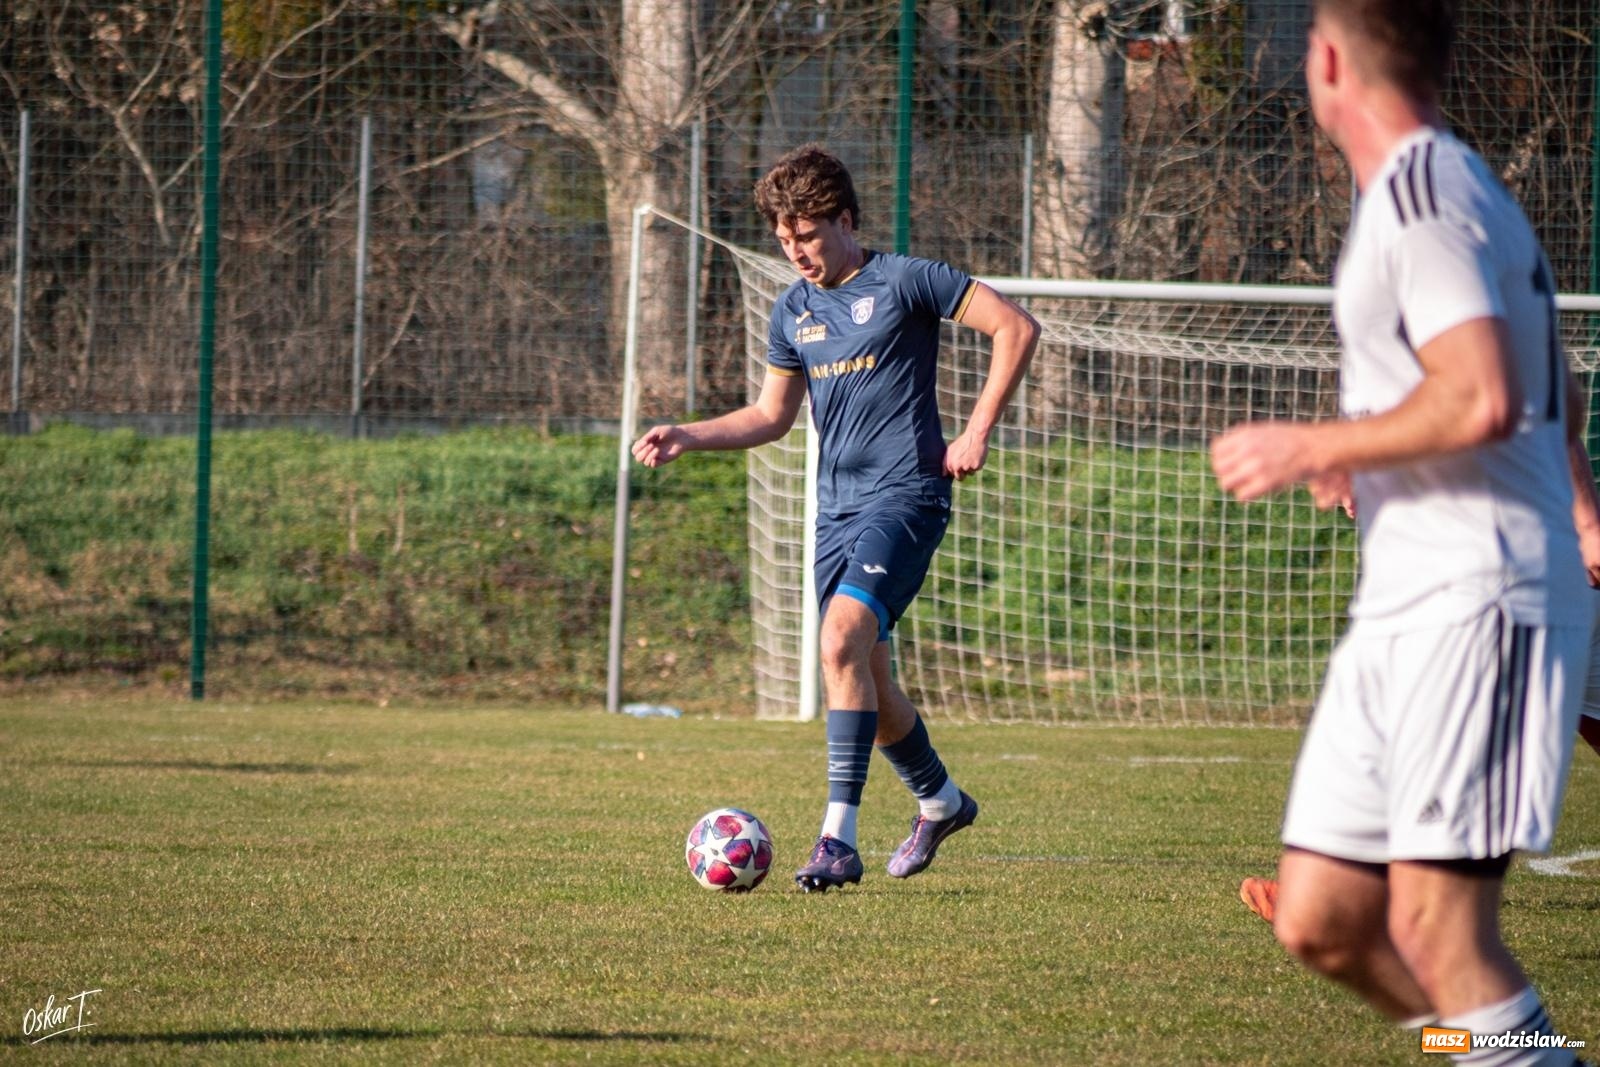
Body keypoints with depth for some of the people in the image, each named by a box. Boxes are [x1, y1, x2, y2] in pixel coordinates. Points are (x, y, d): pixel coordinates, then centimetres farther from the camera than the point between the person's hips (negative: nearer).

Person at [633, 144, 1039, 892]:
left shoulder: (902, 282, -6)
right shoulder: (793, 311, 13)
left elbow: (1016, 328, -6)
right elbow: (771, 415, 23)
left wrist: (977, 433, -10)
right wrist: (688, 436, 7)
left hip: (904, 494, -7)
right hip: (836, 507, 7)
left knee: (843, 640, -25)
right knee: (865, 682, 11)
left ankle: (840, 838, -27)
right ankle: (940, 801, 38)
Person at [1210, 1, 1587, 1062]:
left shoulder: (1422, 192, -12)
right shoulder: (1449, 186, 20)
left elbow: (1481, 402, -24)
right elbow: (1551, 397, 30)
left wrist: (1314, 447, -12)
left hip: (1478, 606, -10)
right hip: (1401, 615, 10)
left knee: (1434, 923, -15)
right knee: (1321, 918, 6)